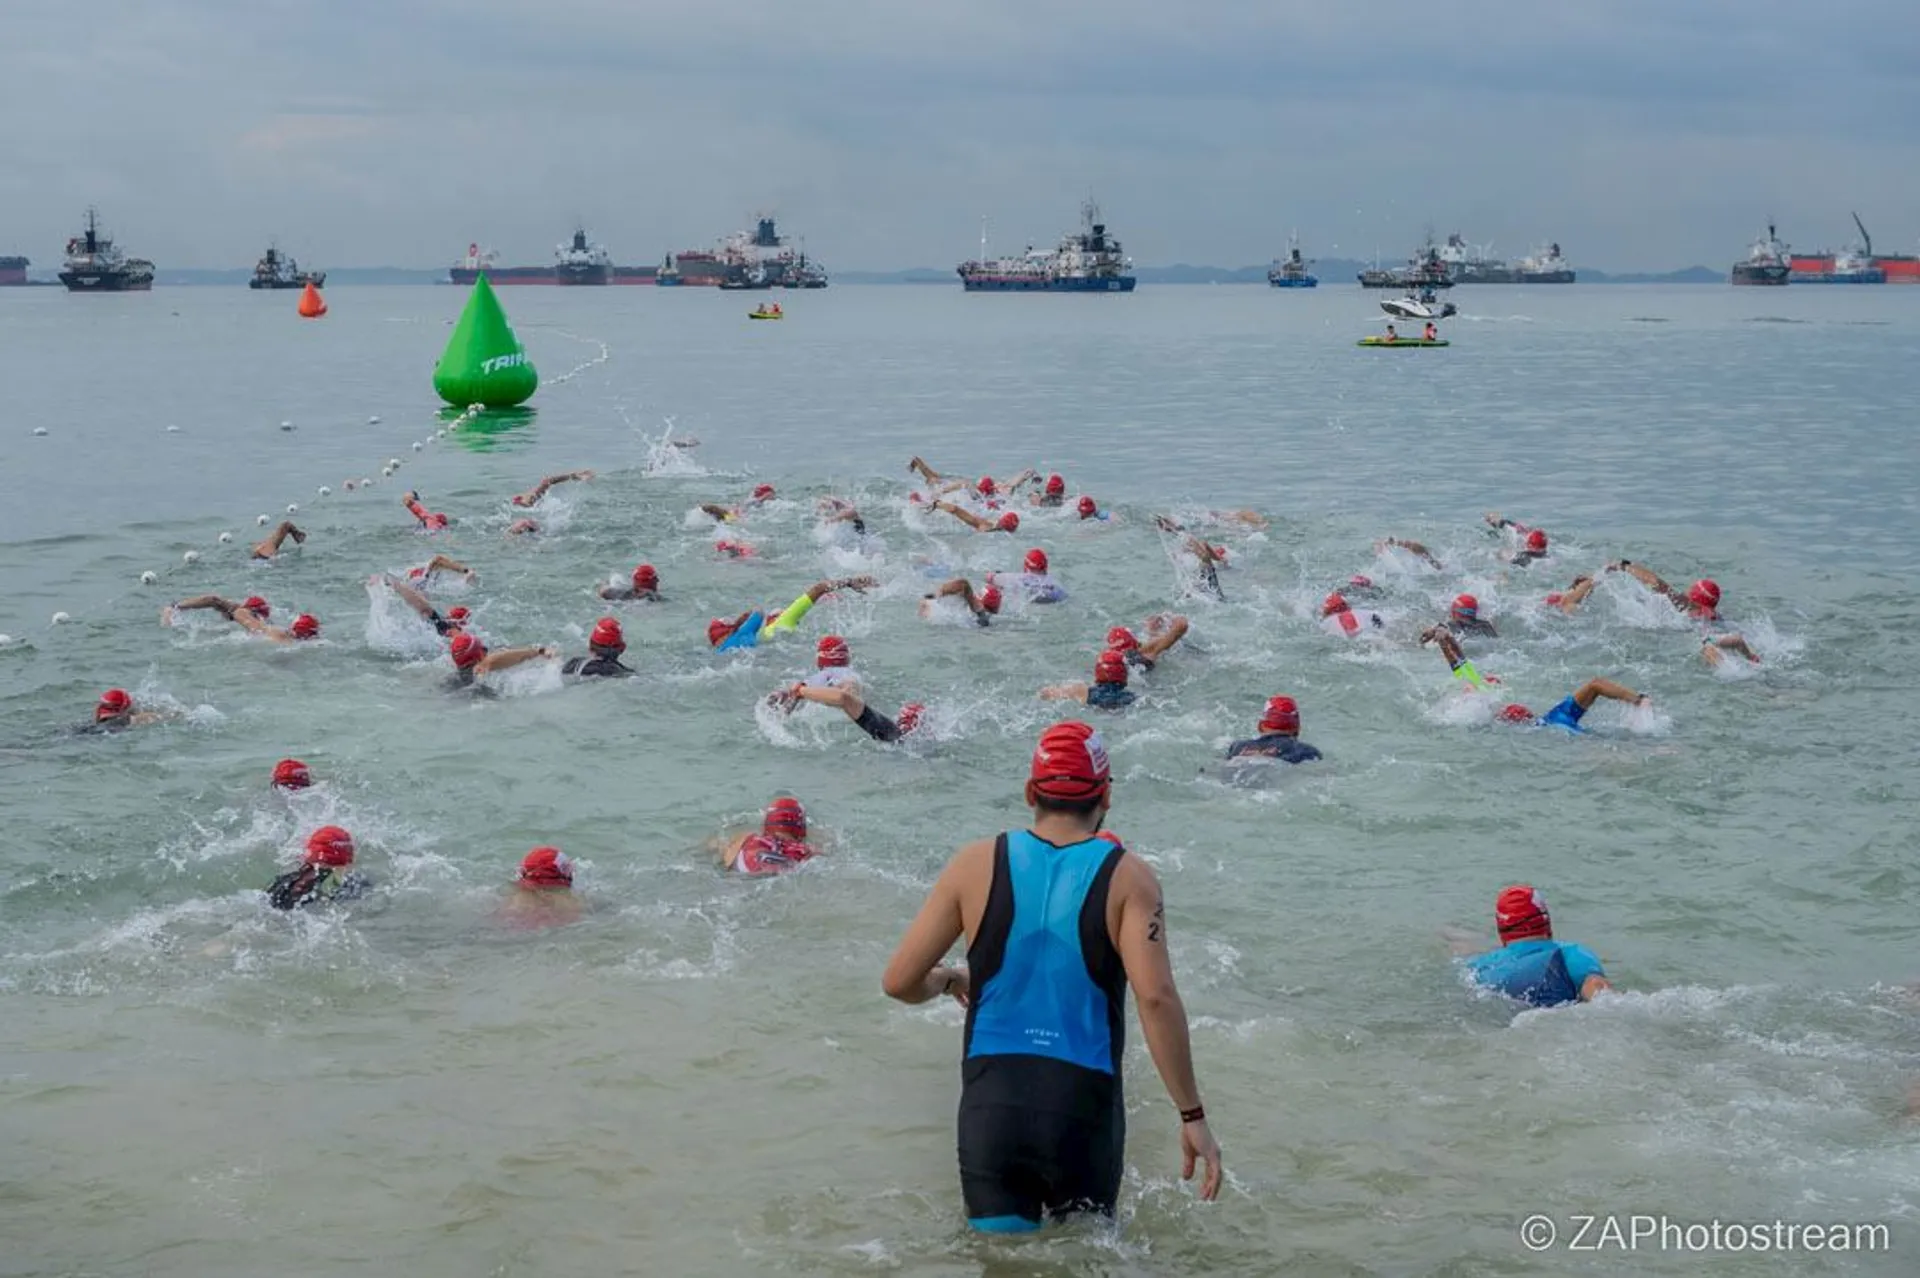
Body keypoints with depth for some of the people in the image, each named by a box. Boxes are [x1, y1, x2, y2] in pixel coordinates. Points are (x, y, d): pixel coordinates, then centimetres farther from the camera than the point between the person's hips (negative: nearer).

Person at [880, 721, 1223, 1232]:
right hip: (1084, 1103, -1)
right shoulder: (1126, 877, -4)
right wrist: (1193, 1116, -10)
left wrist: (949, 980, 26)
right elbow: (1156, 998, -14)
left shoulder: (977, 864, 2)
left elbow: (899, 982, 3)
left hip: (991, 1100, 1)